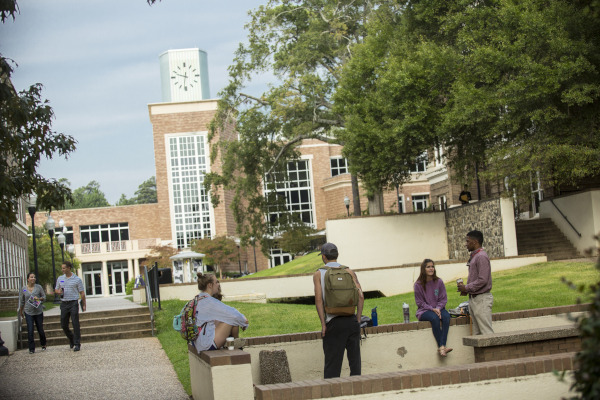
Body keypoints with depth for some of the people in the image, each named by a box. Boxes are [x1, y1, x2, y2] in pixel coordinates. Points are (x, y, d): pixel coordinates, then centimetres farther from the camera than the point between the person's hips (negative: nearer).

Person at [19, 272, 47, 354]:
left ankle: (43, 345, 29)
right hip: (28, 312, 0)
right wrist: (21, 311, 19)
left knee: (40, 330, 6)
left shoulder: (39, 287, 0)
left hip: (38, 312, 0)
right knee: (30, 331, -7)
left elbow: (44, 297, 5)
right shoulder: (23, 289, 2)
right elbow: (21, 301, 13)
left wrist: (39, 299, -15)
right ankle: (32, 349, 0)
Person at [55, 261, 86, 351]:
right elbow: (56, 290, 20)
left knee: (75, 324, -6)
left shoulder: (77, 279, -1)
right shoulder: (60, 279, 10)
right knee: (64, 325, 6)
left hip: (73, 303, -4)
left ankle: (77, 344, -1)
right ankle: (72, 339, 29)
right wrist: (58, 291, -5)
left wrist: (84, 305, -3)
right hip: (63, 303, 4)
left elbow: (82, 293, 1)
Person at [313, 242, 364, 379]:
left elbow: (318, 299, -8)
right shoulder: (349, 271, 8)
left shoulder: (318, 274, 2)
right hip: (351, 320, 2)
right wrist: (358, 320, 5)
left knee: (332, 364, 1)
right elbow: (360, 296, 0)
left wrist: (323, 324, -6)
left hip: (333, 323, -2)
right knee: (354, 360, 9)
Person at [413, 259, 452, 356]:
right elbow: (420, 302, -2)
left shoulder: (439, 282, 4)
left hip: (438, 309, 3)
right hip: (424, 311, -3)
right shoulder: (418, 284, -3)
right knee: (434, 318, -35)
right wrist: (432, 309, -16)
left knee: (446, 316, -31)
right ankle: (441, 346, -33)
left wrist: (438, 308, -15)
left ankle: (442, 346, -40)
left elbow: (443, 299, 5)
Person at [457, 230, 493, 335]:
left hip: (482, 299, -10)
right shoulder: (474, 256, 17)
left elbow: (482, 280, -21)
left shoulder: (481, 257, -14)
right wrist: (466, 289, 7)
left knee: (486, 332, -9)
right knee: (477, 333, 10)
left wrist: (466, 288, -14)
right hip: (474, 299, 10)